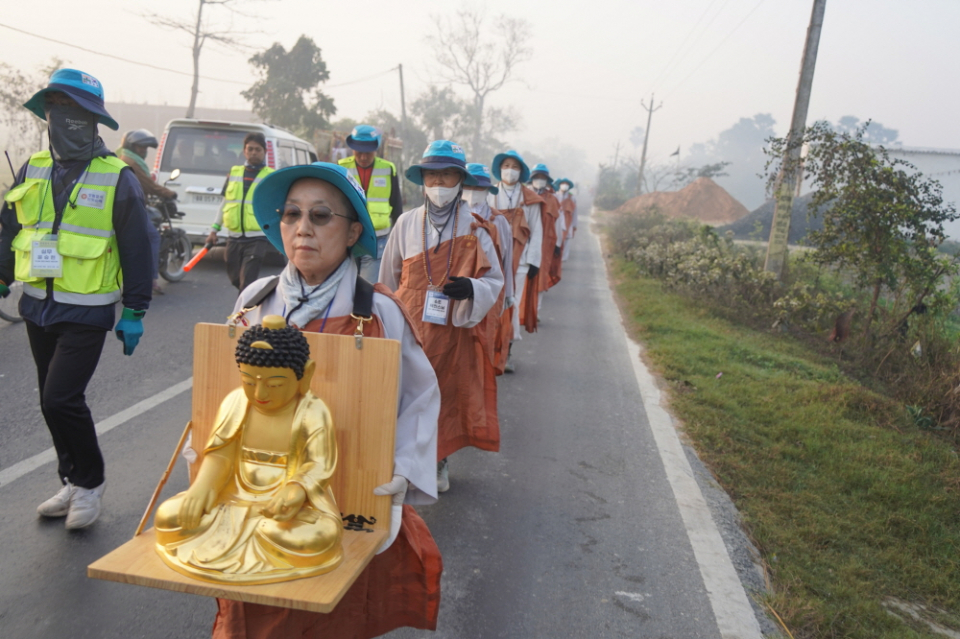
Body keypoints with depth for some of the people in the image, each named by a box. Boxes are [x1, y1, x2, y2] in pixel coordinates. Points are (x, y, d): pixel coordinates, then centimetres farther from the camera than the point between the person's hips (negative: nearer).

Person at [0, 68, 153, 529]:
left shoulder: (117, 178, -9)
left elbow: (137, 250, -7)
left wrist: (134, 312, -8)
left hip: (87, 313, -6)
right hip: (38, 307, 6)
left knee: (61, 399, -12)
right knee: (53, 401, 13)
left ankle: (90, 480, 11)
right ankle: (73, 483, 29)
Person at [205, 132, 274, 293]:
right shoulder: (234, 173, 11)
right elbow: (225, 203, 18)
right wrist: (214, 229, 15)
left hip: (257, 239, -5)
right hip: (234, 238, 5)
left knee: (246, 284, -11)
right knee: (235, 279, 14)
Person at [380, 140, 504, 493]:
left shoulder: (473, 229, -2)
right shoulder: (406, 223, 1)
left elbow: (494, 281, 1)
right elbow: (389, 277, 11)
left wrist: (470, 289, -21)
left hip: (453, 330, 0)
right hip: (409, 327, 0)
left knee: (447, 394, 10)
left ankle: (438, 463, 29)